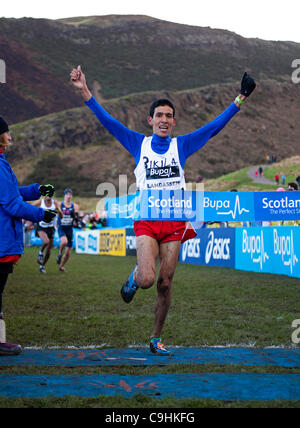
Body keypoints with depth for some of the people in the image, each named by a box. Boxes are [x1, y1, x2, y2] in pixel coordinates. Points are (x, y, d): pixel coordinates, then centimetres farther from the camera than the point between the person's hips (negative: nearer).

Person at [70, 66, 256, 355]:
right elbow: (108, 121, 3)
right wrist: (84, 92, -5)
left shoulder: (182, 145, 9)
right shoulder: (139, 144, 7)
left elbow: (215, 126, 7)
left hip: (175, 221, 2)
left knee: (165, 283, 3)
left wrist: (240, 99, 2)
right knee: (146, 280, -17)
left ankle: (156, 339, 18)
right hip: (146, 220, -1)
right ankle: (134, 276, 21)